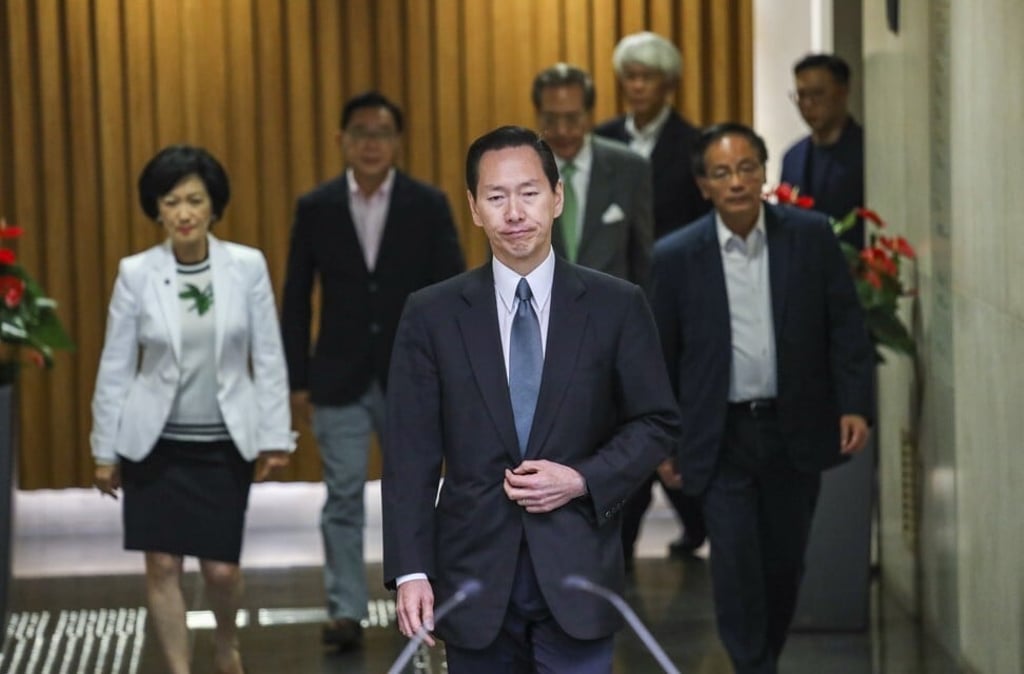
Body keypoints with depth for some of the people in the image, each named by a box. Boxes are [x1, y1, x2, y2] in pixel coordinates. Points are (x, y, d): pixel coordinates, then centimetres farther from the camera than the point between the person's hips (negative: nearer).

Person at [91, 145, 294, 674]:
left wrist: (275, 437, -3)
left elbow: (269, 359, -1)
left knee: (221, 568, 2)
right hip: (155, 443, 0)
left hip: (225, 444, 0)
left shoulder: (247, 267, -5)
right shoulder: (136, 273, -5)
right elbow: (115, 368, 1)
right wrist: (105, 451, 3)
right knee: (162, 564, 1)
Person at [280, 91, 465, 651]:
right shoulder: (316, 208, 0)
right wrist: (298, 380, 1)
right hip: (340, 379, 0)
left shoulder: (429, 205, -2)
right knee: (343, 499, -2)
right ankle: (345, 611, 1)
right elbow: (296, 300, 3)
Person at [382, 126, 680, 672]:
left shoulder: (616, 307, 3)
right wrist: (410, 571, -7)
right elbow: (411, 453, 1)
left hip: (575, 576, -1)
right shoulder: (432, 315, 3)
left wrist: (583, 480, -10)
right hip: (474, 574, 1)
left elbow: (657, 423, 7)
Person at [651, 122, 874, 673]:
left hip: (795, 430, 2)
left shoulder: (811, 236, -2)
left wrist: (854, 405, -6)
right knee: (736, 564, -7)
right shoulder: (676, 256, -4)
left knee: (784, 563, 11)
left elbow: (845, 325, 2)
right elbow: (658, 354, 2)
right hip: (721, 438, -2)